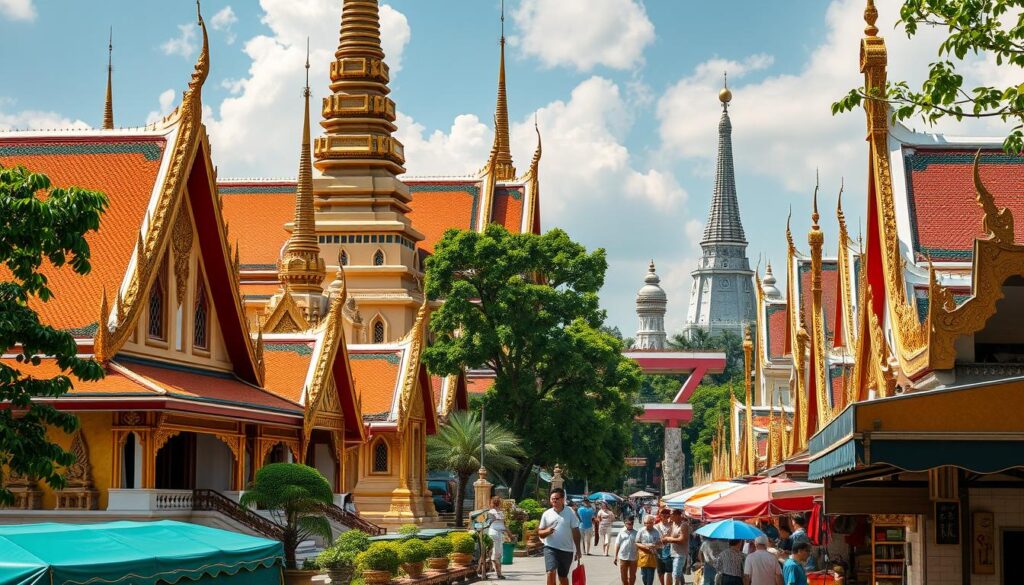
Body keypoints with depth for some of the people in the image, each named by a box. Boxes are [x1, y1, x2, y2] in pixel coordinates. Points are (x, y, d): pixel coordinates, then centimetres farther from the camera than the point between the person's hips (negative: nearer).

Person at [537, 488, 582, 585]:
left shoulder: (570, 513, -1)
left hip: (567, 550, 0)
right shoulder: (547, 514, 3)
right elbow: (540, 533, 8)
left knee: (563, 577, 11)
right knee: (551, 573, -18)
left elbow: (575, 532, 1)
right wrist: (546, 531, -15)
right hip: (550, 548, 0)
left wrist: (578, 550, -2)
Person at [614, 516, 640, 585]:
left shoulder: (635, 533, 1)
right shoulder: (621, 532, 3)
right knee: (623, 576, 9)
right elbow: (617, 544, 6)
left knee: (632, 576, 7)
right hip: (623, 557, 1)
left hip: (633, 558, -1)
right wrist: (615, 557, 4)